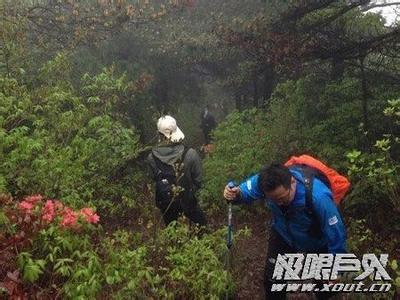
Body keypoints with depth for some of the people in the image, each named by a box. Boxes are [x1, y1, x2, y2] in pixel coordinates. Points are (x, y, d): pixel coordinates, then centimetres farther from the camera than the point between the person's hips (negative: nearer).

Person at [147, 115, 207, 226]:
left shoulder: (152, 157, -20)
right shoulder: (190, 154, -25)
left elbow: (155, 178, -4)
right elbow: (198, 179, -12)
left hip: (165, 203, 2)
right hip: (187, 200, -2)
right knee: (201, 224, 26)